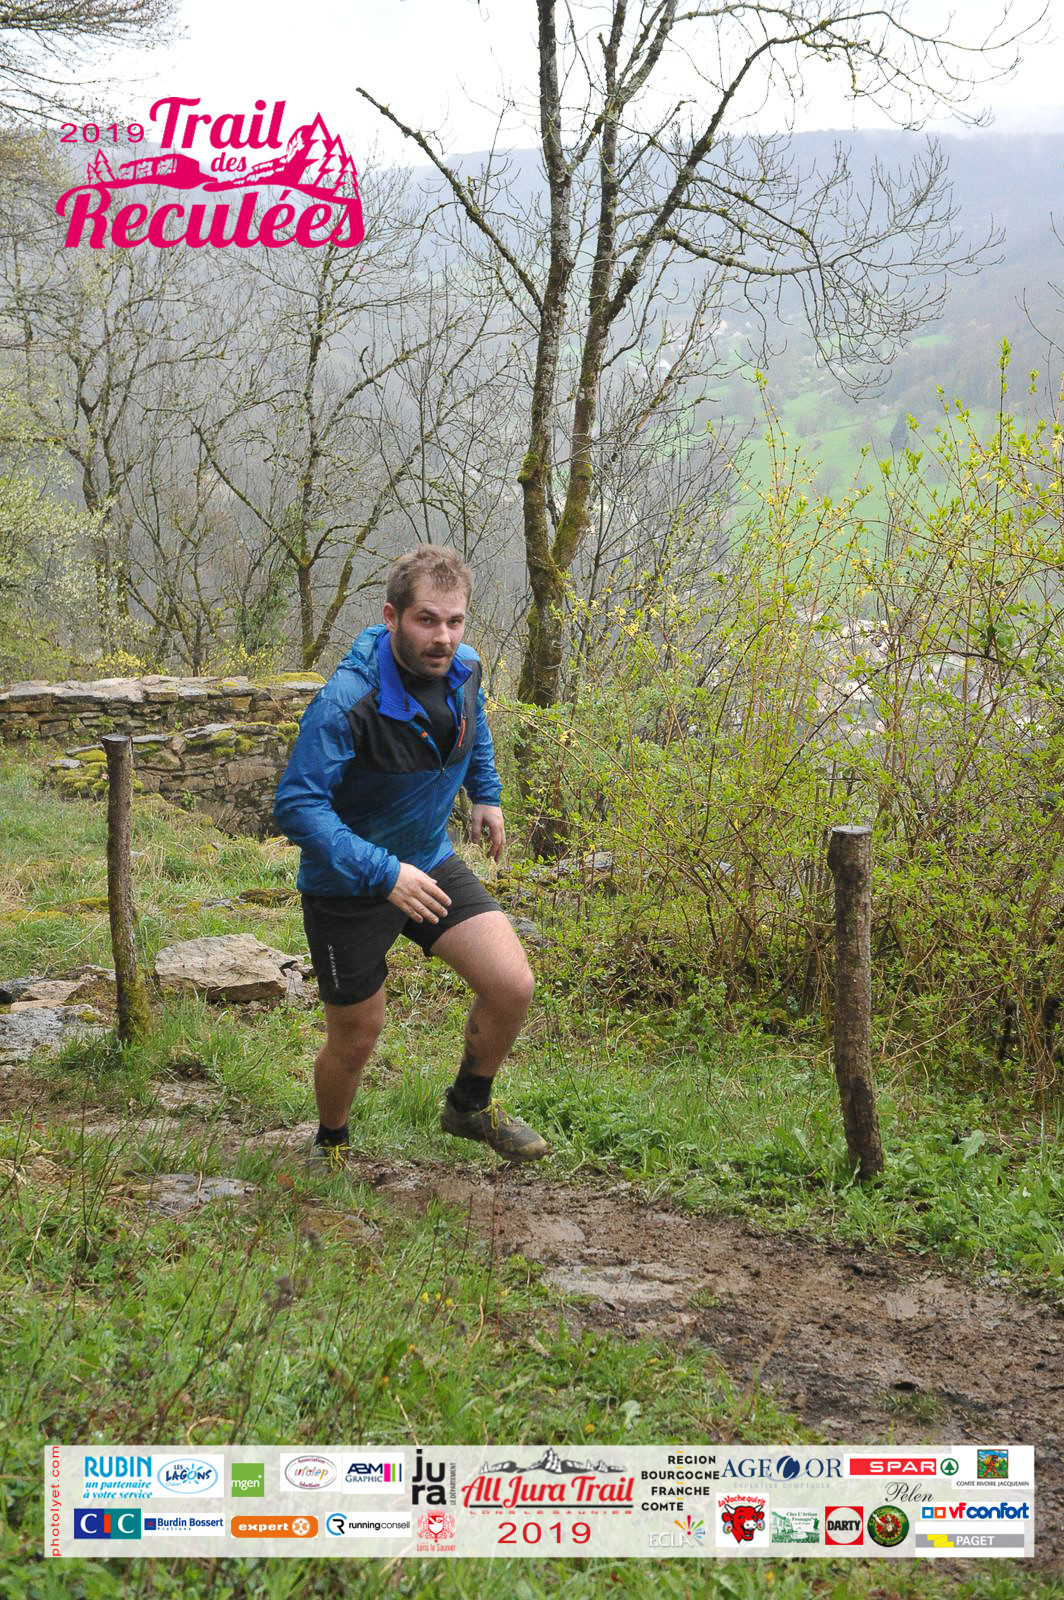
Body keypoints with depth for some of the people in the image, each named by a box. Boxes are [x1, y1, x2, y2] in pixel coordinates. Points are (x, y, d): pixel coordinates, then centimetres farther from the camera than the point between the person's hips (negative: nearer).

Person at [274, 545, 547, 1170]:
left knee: (513, 986, -8)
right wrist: (383, 873, -37)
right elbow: (297, 804, -32)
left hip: (431, 864, 5)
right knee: (356, 1040, 8)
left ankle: (471, 1106, 21)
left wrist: (486, 794, 16)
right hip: (348, 885, -5)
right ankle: (332, 1145, 40)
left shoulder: (464, 671, -8)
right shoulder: (346, 704, -31)